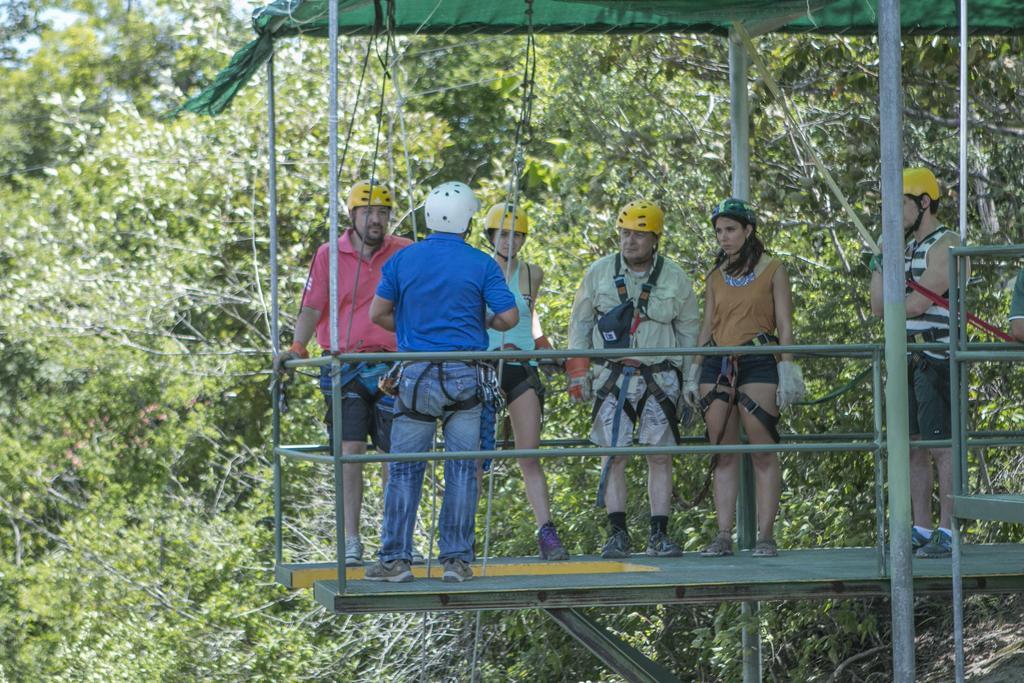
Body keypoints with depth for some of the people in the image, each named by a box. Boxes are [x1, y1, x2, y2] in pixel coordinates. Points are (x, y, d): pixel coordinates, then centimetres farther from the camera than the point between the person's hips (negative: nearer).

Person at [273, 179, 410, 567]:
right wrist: (297, 348, -16)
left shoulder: (404, 253, 5)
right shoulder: (329, 255, 3)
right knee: (350, 451, -8)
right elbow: (312, 307, -1)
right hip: (344, 367, -1)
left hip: (391, 366, 1)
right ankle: (351, 541, -6)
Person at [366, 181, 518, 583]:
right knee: (462, 469, 4)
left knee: (405, 469, 5)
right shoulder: (481, 264, -2)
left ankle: (395, 558, 1)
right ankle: (457, 560, 3)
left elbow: (378, 314, 4)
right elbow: (509, 317, -6)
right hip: (466, 377, 0)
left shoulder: (403, 260, 2)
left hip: (416, 375, 0)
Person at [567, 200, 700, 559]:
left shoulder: (675, 279, 1)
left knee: (660, 457, 0)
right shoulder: (599, 272, 1)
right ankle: (617, 534, 1)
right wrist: (577, 373, 4)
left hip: (659, 377, 0)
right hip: (612, 377, 0)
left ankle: (659, 534, 4)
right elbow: (580, 325, 9)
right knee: (614, 457, -3)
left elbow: (689, 333, 9)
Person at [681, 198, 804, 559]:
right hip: (717, 365, 4)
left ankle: (765, 535, -6)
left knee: (763, 451, -7)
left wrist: (787, 368, -8)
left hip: (758, 364, -4)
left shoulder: (772, 270, 5)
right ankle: (723, 535, 0)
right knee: (724, 454, 2)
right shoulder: (716, 277, 17)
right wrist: (694, 370, 12)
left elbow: (785, 326, 1)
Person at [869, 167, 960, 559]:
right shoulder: (906, 249, 19)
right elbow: (879, 306, 13)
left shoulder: (945, 247, -8)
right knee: (914, 446, 8)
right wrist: (880, 260, 7)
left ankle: (947, 533, -10)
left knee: (942, 446, -9)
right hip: (908, 360, 9)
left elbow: (917, 303, -16)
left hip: (937, 360, -9)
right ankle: (921, 530, 12)